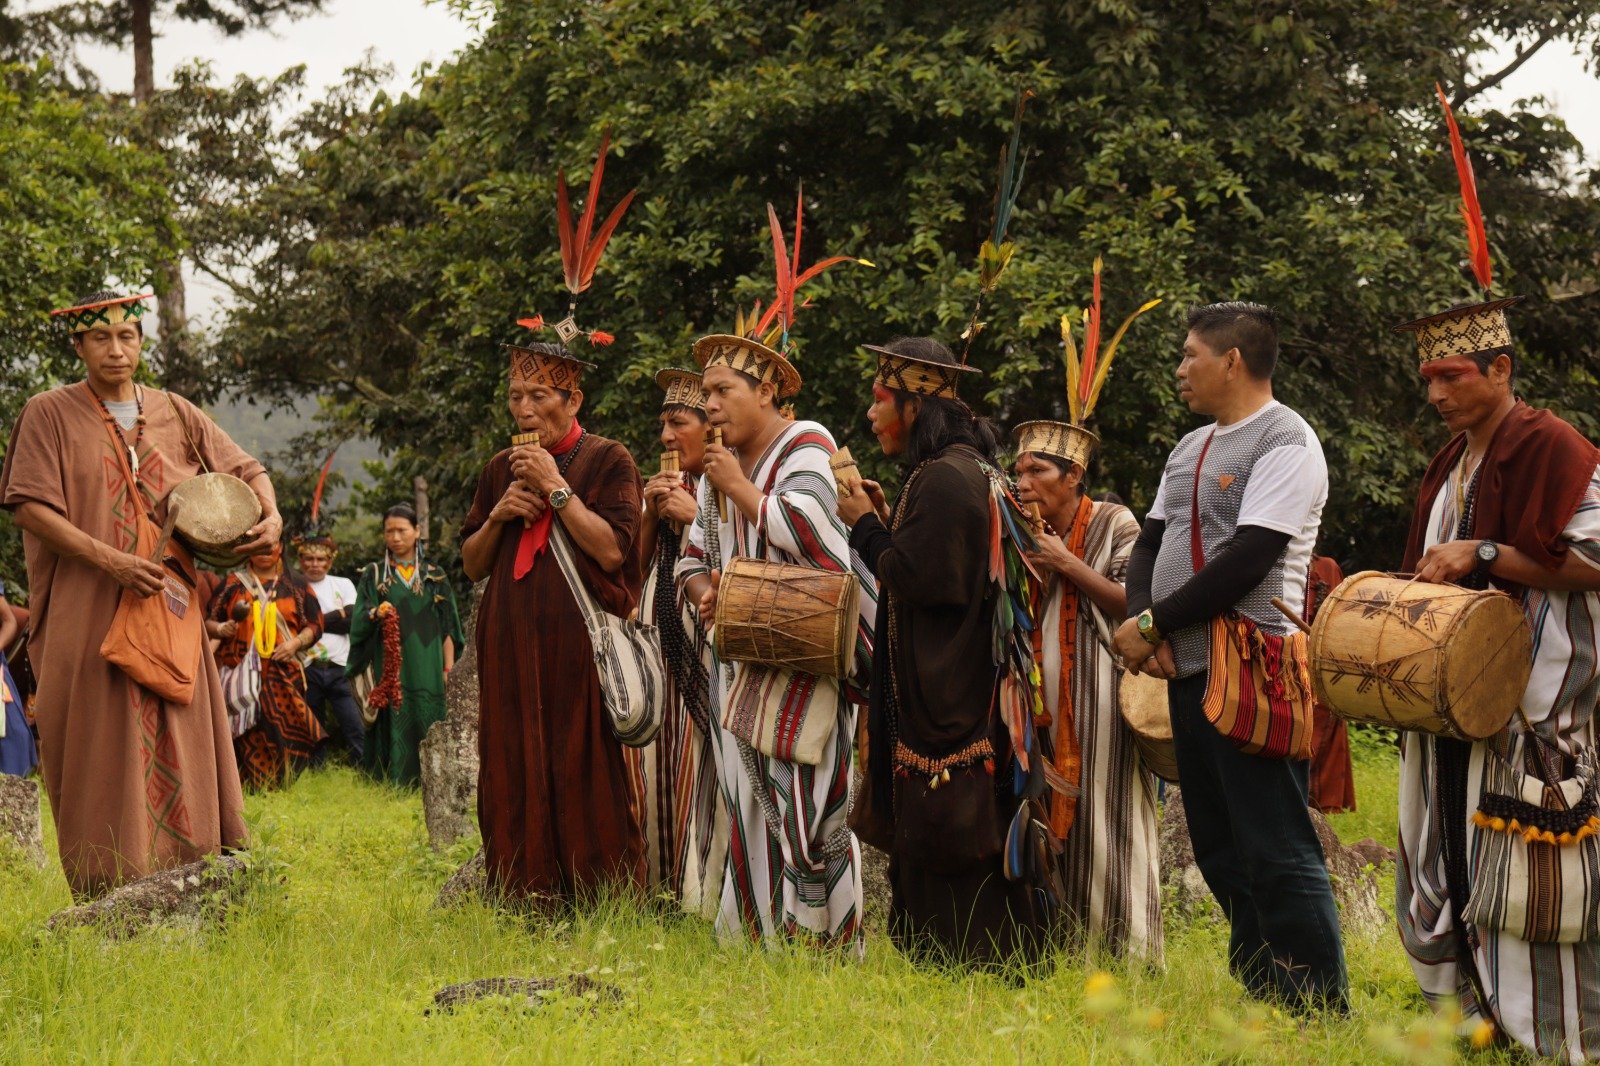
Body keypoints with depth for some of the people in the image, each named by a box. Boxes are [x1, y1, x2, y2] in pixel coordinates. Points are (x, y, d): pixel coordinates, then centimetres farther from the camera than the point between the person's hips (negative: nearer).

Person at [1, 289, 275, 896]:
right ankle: (106, 895, -2)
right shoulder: (49, 415, 1)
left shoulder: (175, 415, 12)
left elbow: (245, 469, 18)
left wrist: (271, 515, -5)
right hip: (85, 616, -3)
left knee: (179, 747, 1)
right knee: (100, 750, -5)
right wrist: (108, 560, -18)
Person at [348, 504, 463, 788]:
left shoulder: (435, 575, 10)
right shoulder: (374, 574, 9)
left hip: (426, 668, 1)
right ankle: (390, 783, -7)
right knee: (393, 721, -8)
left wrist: (449, 668, 0)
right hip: (388, 666, -1)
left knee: (426, 722, -4)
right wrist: (375, 614, -20)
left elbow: (447, 626, 8)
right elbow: (358, 622, 2)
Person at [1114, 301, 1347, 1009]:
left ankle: (1322, 1012, -6)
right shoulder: (1191, 448, 19)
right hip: (1188, 670, 9)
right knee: (1219, 851, 12)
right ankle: (1261, 997, 20)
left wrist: (1153, 624, -14)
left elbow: (1247, 559, -18)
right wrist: (1143, 622, -4)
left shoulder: (1284, 442, -9)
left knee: (1276, 853, -10)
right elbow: (1149, 545, 16)